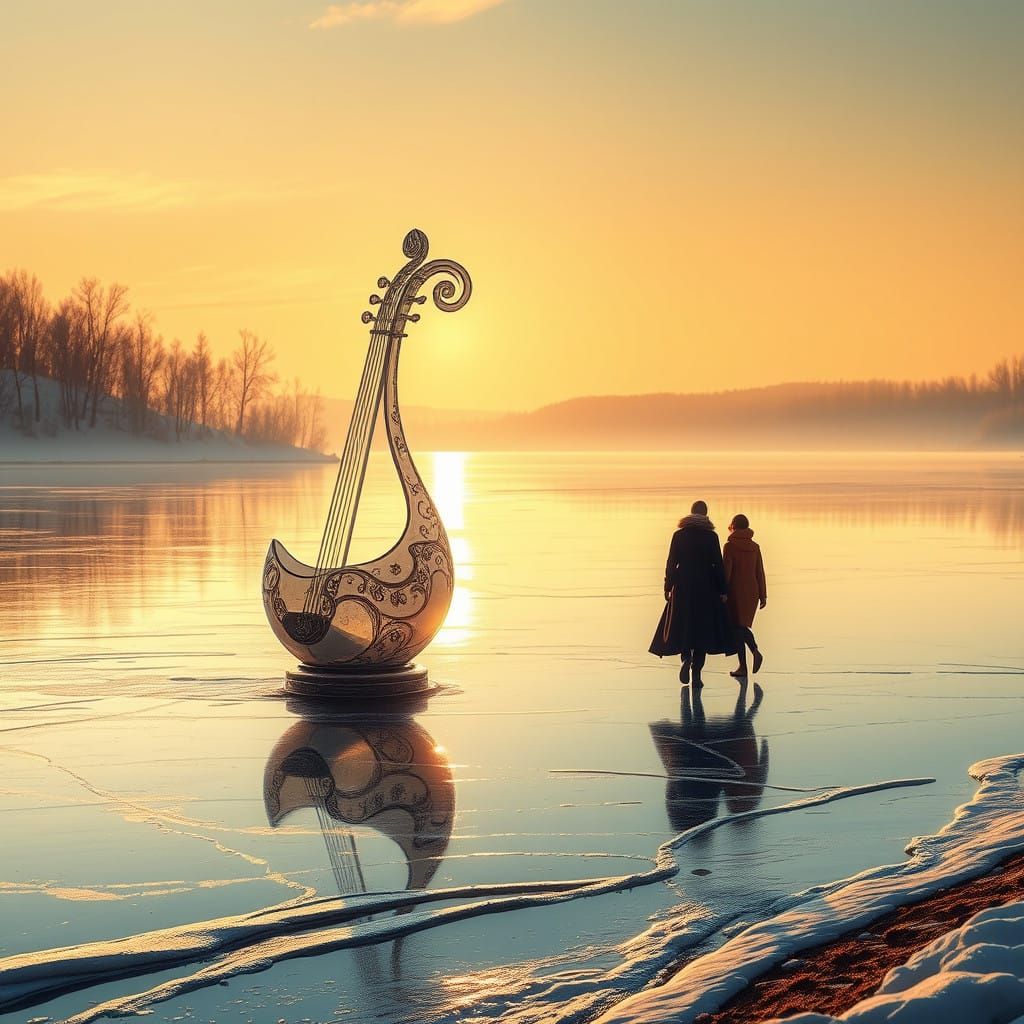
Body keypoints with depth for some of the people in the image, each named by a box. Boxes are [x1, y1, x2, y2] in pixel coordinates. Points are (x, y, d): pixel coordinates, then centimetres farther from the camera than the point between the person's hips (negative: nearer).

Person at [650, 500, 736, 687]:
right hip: (706, 588, -1)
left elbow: (671, 563, 0)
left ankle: (686, 656, -16)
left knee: (682, 626, 12)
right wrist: (723, 591, 0)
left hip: (683, 587, 1)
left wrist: (667, 588, 7)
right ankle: (696, 673, 1)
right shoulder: (711, 536, -4)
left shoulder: (679, 535, 0)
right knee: (703, 628, 6)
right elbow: (718, 564, -5)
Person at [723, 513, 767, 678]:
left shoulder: (730, 546, -9)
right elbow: (760, 572, 7)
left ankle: (743, 667, 0)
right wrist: (763, 595, 11)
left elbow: (726, 571, -13)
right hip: (752, 592, 5)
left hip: (736, 591, -5)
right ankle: (756, 651, -4)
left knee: (737, 627, 1)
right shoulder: (755, 547, 5)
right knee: (742, 625, 19)